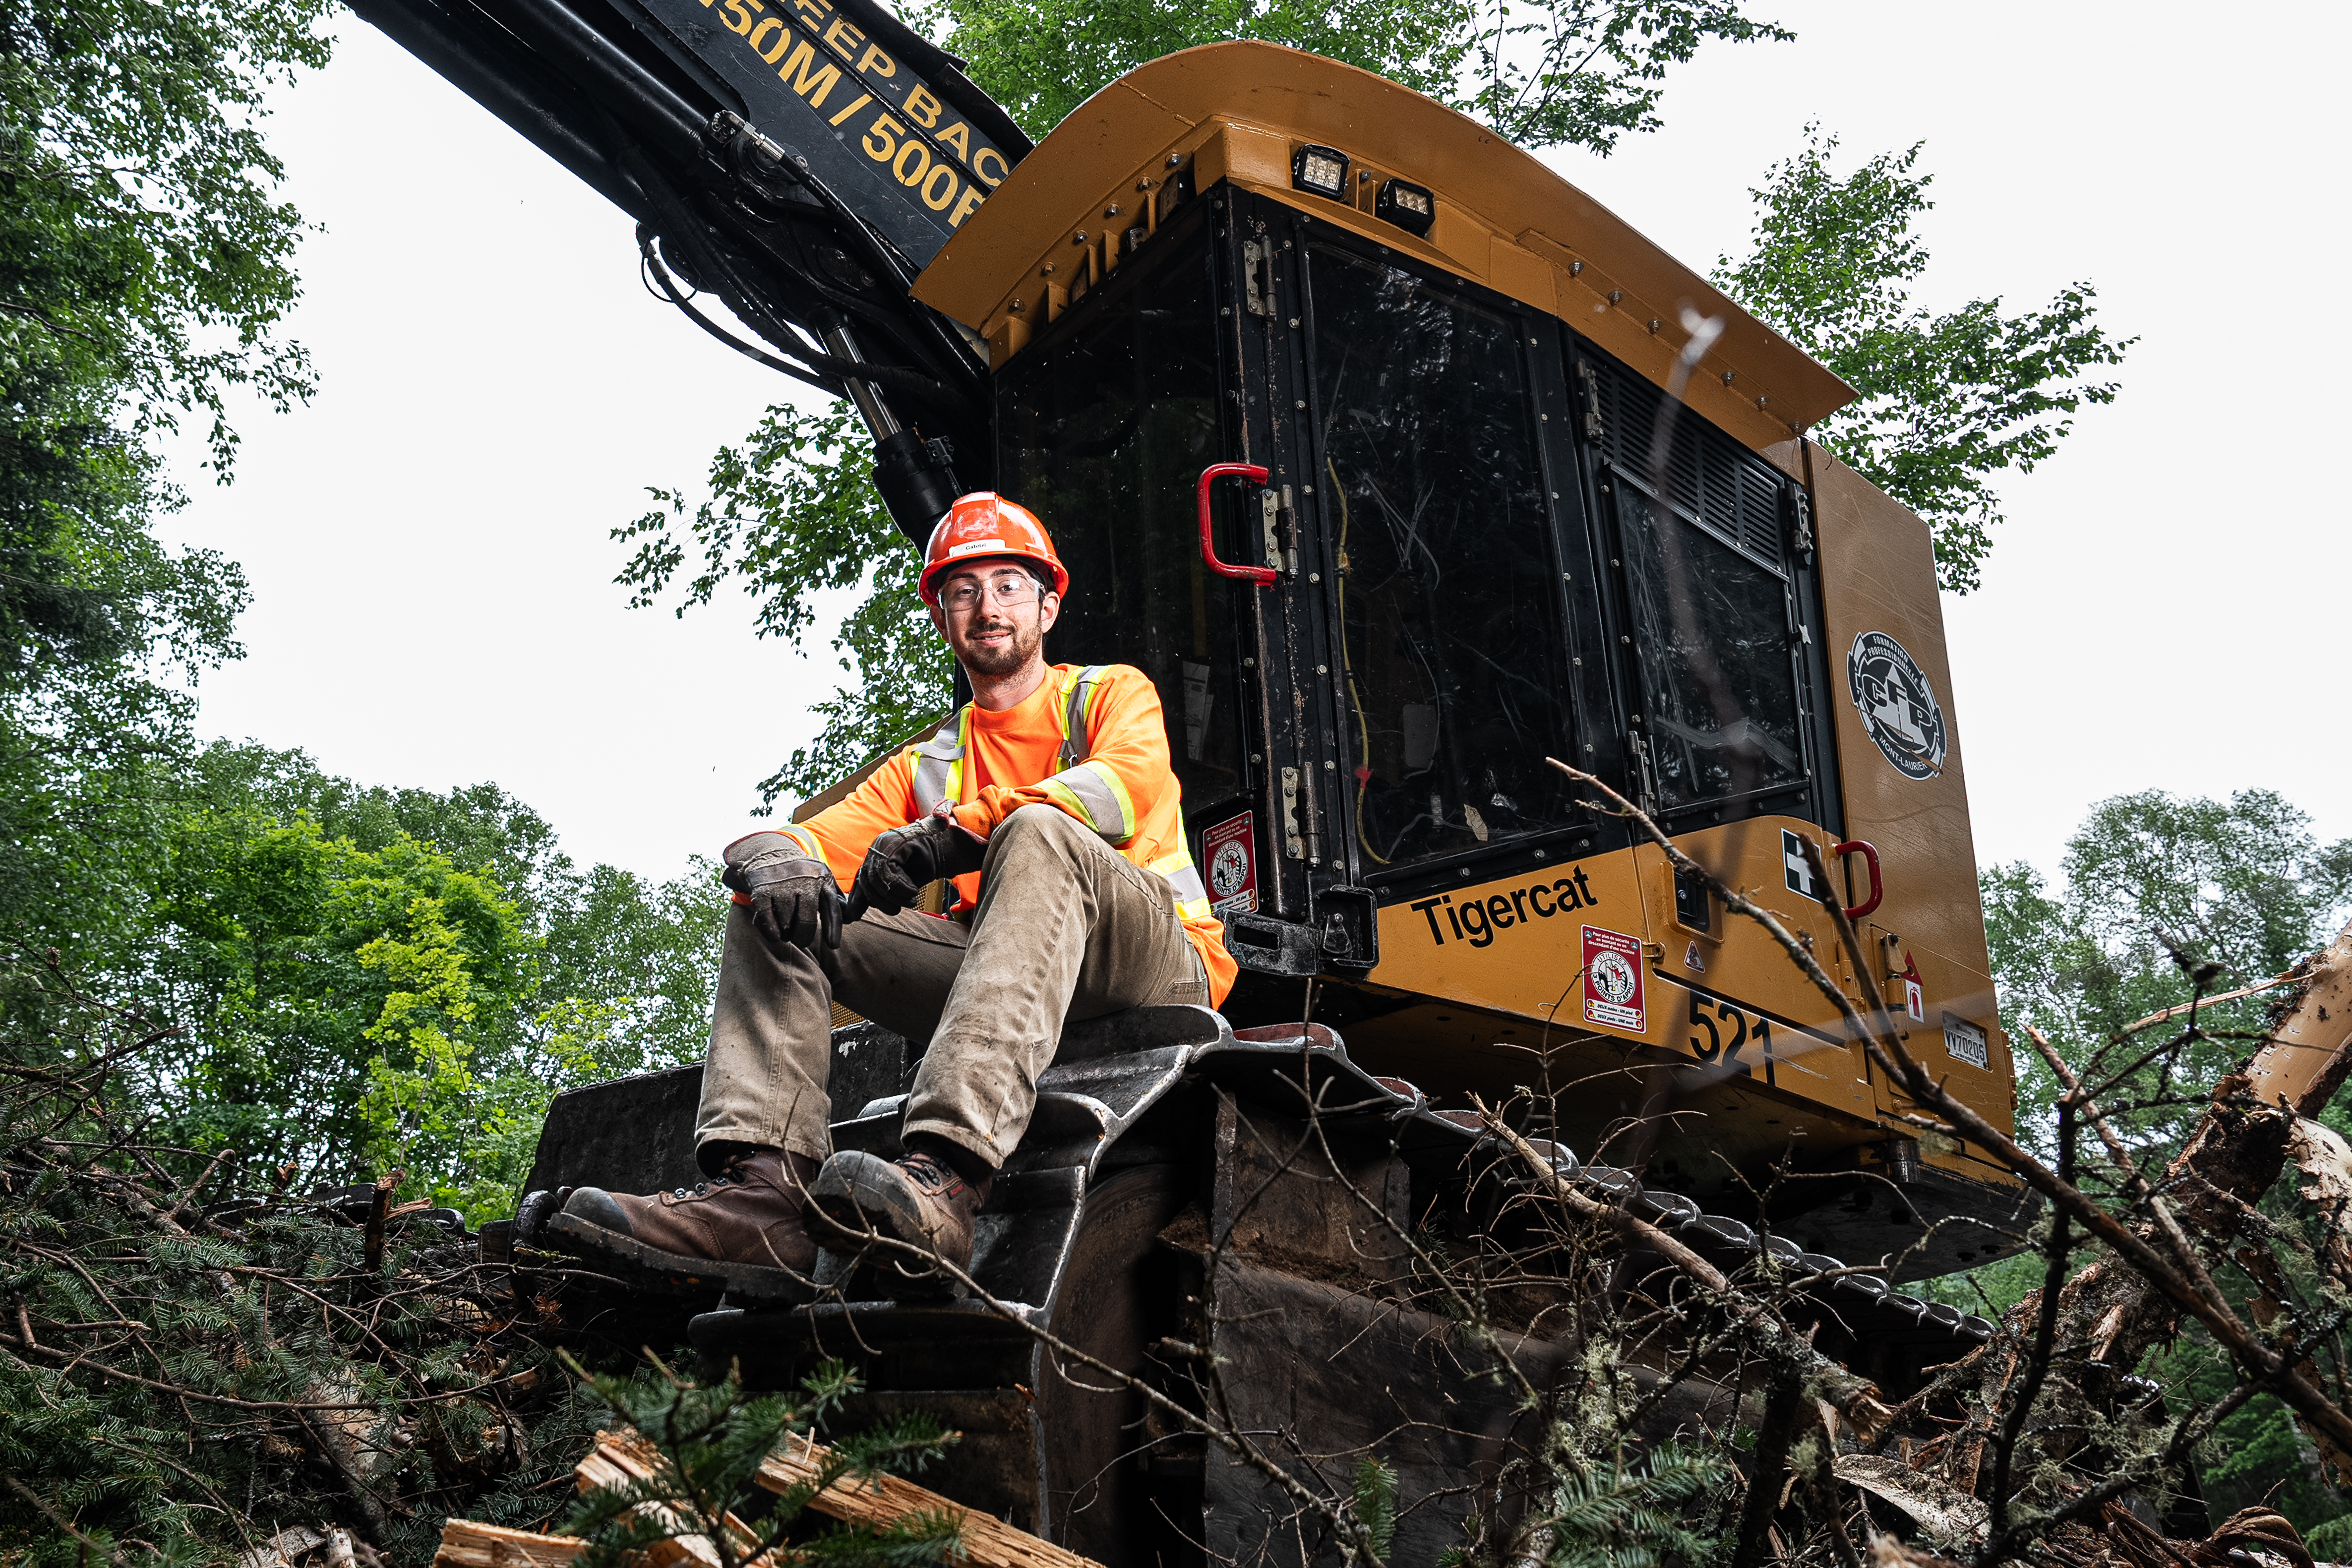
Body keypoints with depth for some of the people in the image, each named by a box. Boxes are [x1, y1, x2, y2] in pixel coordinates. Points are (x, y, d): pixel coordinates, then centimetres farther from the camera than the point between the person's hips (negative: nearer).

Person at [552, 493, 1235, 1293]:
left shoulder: (1113, 691, 13)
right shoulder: (925, 767, 25)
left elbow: (1128, 784, -12)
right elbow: (818, 838, 11)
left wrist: (955, 831, -23)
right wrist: (775, 859, -16)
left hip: (1156, 961, -4)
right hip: (1000, 979, 4)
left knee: (1037, 832, -35)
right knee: (777, 899, -8)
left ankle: (945, 1179, -53)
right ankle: (760, 1187, -30)